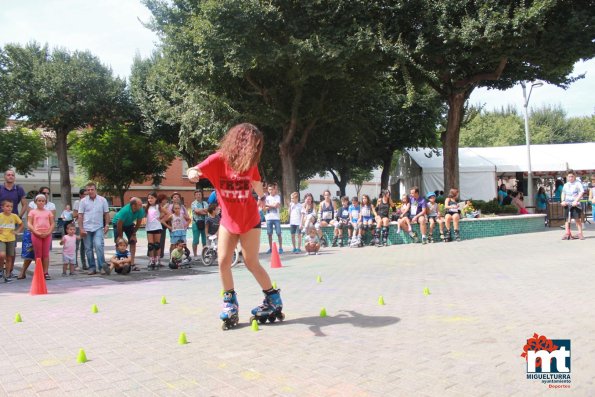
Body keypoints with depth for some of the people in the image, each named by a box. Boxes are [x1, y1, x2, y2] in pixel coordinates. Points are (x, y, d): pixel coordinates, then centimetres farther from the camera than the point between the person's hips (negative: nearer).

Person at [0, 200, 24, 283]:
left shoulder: (14, 216, 1)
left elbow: (21, 224, 14)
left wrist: (17, 231, 1)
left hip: (11, 239, 2)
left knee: (9, 258, 7)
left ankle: (7, 275, 17)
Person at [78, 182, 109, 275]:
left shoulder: (102, 200, 4)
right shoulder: (83, 201, 4)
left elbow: (106, 213, 8)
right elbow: (80, 216, 2)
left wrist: (106, 225, -1)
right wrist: (81, 229, -4)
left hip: (98, 228, -1)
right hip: (86, 228, 1)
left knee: (99, 245, -16)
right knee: (88, 249, 5)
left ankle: (102, 267, -12)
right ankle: (92, 268, 13)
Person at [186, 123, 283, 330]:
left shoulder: (250, 163, -7)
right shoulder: (218, 160, -14)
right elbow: (196, 171, -27)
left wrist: (261, 197, 33)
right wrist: (193, 173, -51)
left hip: (249, 219, -1)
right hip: (228, 220, 1)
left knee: (251, 262, -2)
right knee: (223, 261, -2)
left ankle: (273, 299, 13)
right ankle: (230, 303, 16)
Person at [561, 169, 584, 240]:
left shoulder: (578, 183, -3)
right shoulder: (566, 185, 13)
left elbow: (581, 192, -12)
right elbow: (563, 193, 17)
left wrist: (576, 201, -22)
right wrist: (562, 201, -1)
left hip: (575, 204, -5)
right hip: (567, 204, 5)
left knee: (577, 219, -4)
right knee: (567, 219, 5)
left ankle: (580, 233, 4)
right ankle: (567, 233, 9)